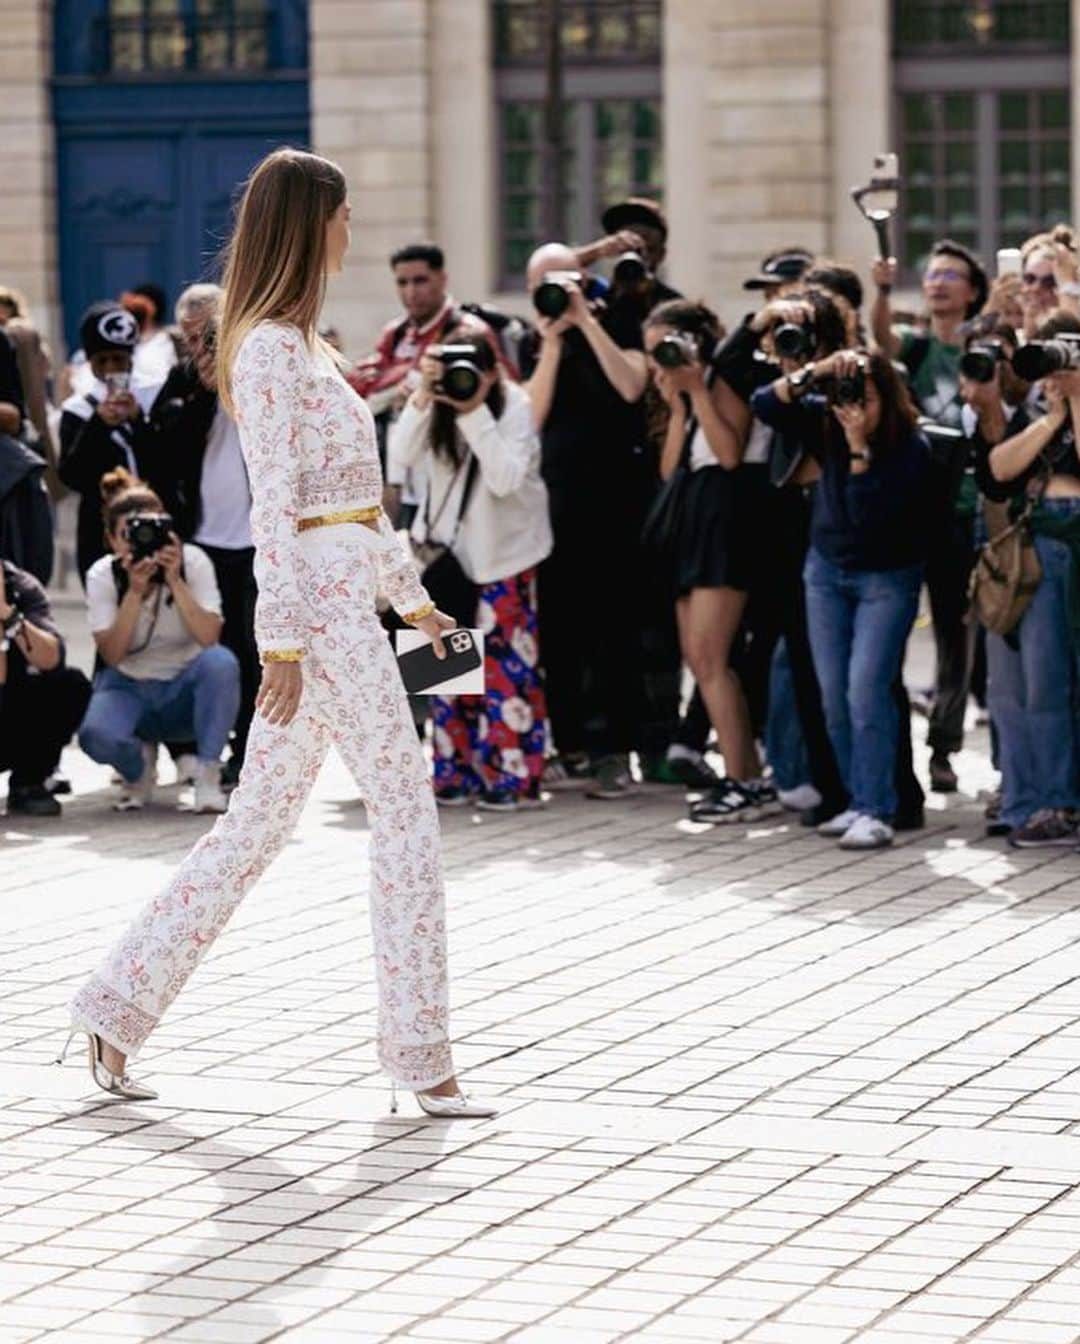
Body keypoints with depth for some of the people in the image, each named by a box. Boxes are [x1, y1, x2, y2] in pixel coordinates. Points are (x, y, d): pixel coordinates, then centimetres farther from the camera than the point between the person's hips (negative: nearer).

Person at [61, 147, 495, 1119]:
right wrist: (284, 638, -20)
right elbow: (276, 504, -17)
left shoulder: (299, 342, 18)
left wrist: (410, 594, 25)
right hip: (317, 605, -10)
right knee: (407, 809, -5)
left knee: (260, 821, 11)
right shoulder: (270, 348, -13)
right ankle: (420, 1056, 0)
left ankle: (119, 1009, 14)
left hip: (343, 597, 10)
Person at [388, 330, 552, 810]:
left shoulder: (514, 406, -16)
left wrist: (475, 411, -30)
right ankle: (457, 771, 11)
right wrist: (423, 395, -26)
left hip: (503, 550, -4)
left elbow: (506, 479, -26)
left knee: (504, 662, -5)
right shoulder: (435, 403, -7)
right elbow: (400, 457, -18)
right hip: (446, 544, 4)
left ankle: (512, 776, -1)